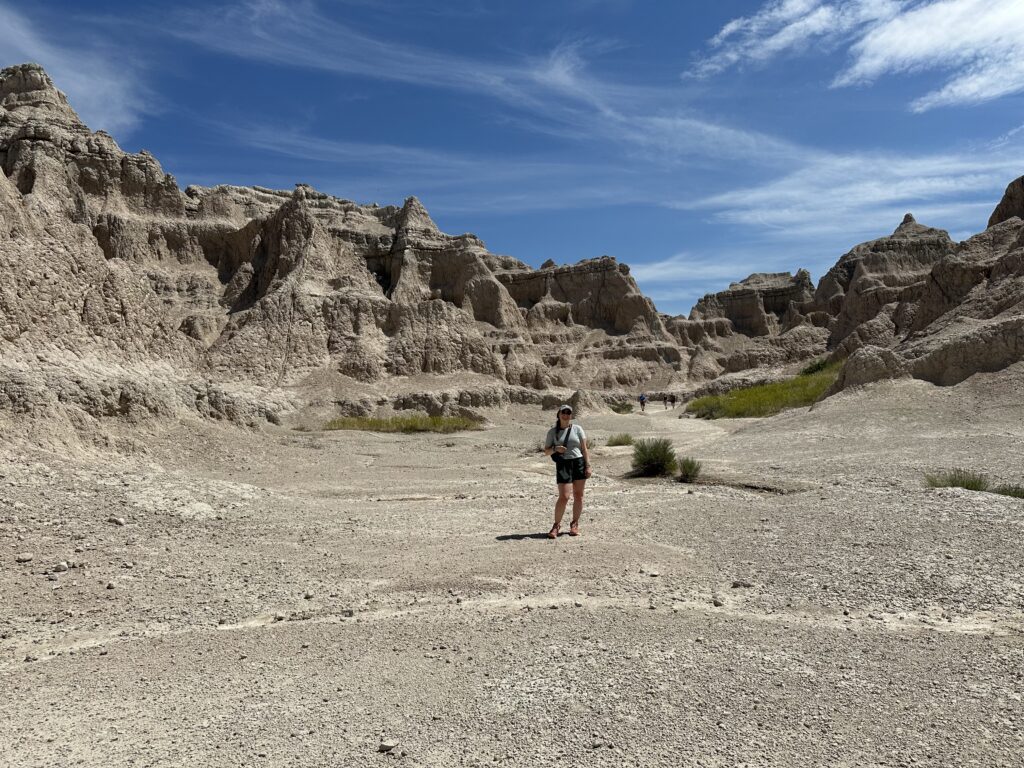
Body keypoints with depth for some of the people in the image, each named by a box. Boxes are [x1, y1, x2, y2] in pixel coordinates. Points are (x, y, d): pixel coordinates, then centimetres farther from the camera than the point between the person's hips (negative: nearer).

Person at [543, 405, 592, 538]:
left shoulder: (577, 429, 6)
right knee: (563, 497, -9)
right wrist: (555, 448, -13)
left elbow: (584, 448, 6)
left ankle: (575, 524, 20)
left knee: (578, 496, 5)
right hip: (563, 465, -1)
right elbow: (546, 452, 8)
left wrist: (588, 466, -2)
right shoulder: (552, 431, 6)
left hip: (579, 463, 2)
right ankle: (556, 525, 6)